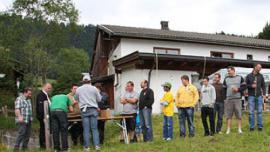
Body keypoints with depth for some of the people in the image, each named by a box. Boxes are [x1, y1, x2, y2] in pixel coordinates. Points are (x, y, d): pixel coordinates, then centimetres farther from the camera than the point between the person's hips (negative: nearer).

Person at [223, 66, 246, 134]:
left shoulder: (240, 78, 8)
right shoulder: (226, 79, 14)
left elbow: (244, 87, 4)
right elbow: (224, 89, 13)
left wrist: (238, 89, -12)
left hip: (237, 99, -2)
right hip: (228, 100, 2)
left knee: (239, 115, -2)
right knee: (228, 115, 1)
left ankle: (240, 129, 4)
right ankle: (228, 129, 5)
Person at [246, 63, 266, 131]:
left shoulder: (261, 76, 6)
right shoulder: (249, 76, 0)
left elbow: (263, 86, 9)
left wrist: (264, 94, 0)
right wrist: (251, 86, -13)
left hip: (259, 96, 1)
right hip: (251, 96, -1)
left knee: (259, 111, 1)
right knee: (251, 112, 0)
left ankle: (260, 126, 7)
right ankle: (251, 126, 7)